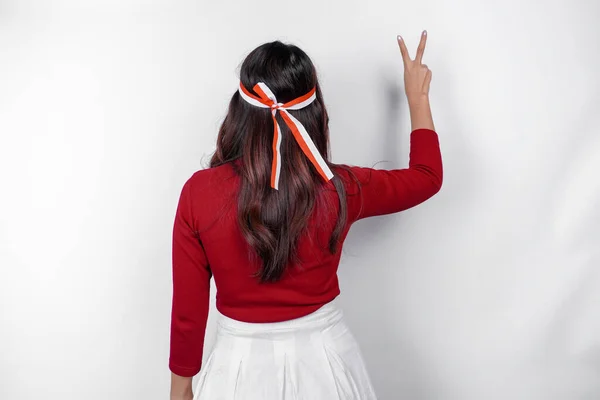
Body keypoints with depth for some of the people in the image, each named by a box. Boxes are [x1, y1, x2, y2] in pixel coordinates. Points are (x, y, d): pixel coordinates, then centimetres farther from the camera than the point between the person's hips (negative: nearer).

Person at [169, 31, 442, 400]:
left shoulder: (199, 192, -19)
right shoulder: (338, 190, -17)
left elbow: (188, 309, -10)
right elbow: (427, 176, 1)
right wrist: (418, 98, 13)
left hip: (242, 365, 0)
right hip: (324, 361, 1)